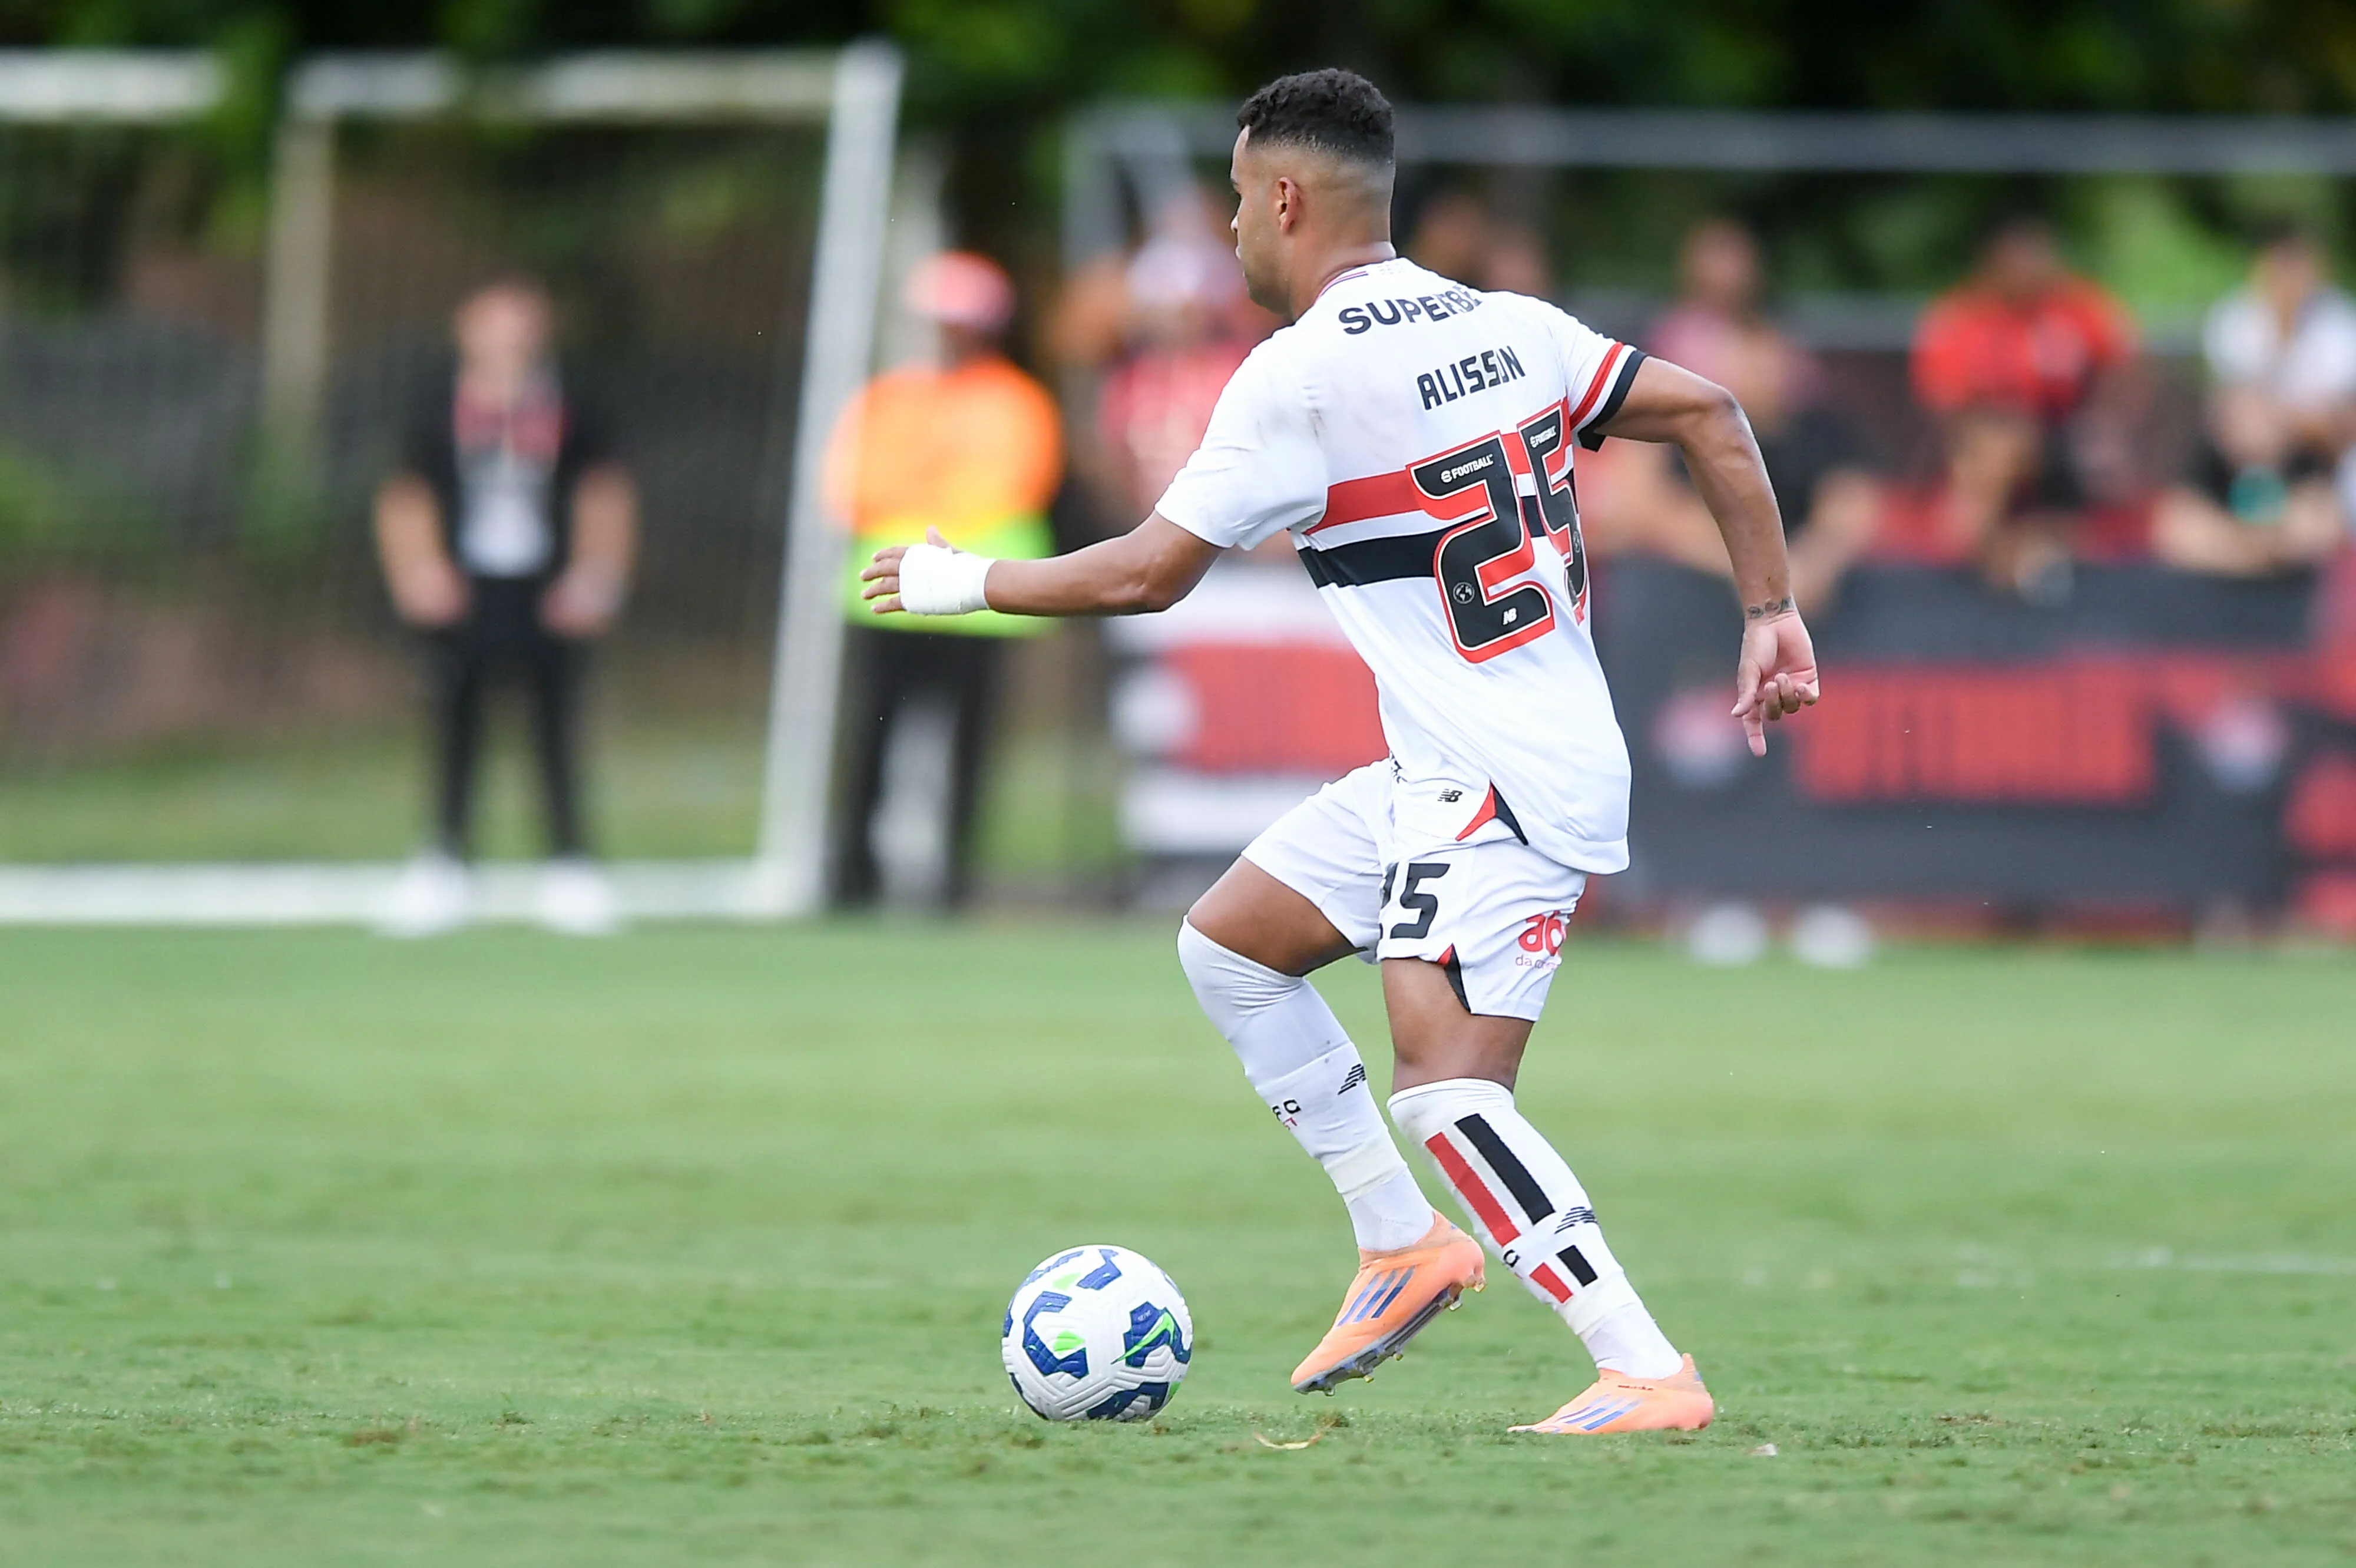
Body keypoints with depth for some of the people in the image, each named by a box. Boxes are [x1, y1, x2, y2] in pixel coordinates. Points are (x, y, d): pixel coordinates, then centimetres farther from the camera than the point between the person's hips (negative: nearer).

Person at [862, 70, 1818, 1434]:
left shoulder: (1305, 374, -14)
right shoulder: (1509, 326, 9)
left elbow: (1147, 573, -11)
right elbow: (1707, 414, 10)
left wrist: (962, 583, 4)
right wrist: (1773, 615, 14)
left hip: (1502, 786, -10)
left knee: (1446, 1086, -19)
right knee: (1226, 940, 18)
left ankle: (1649, 1373, -24)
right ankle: (1405, 1244, 21)